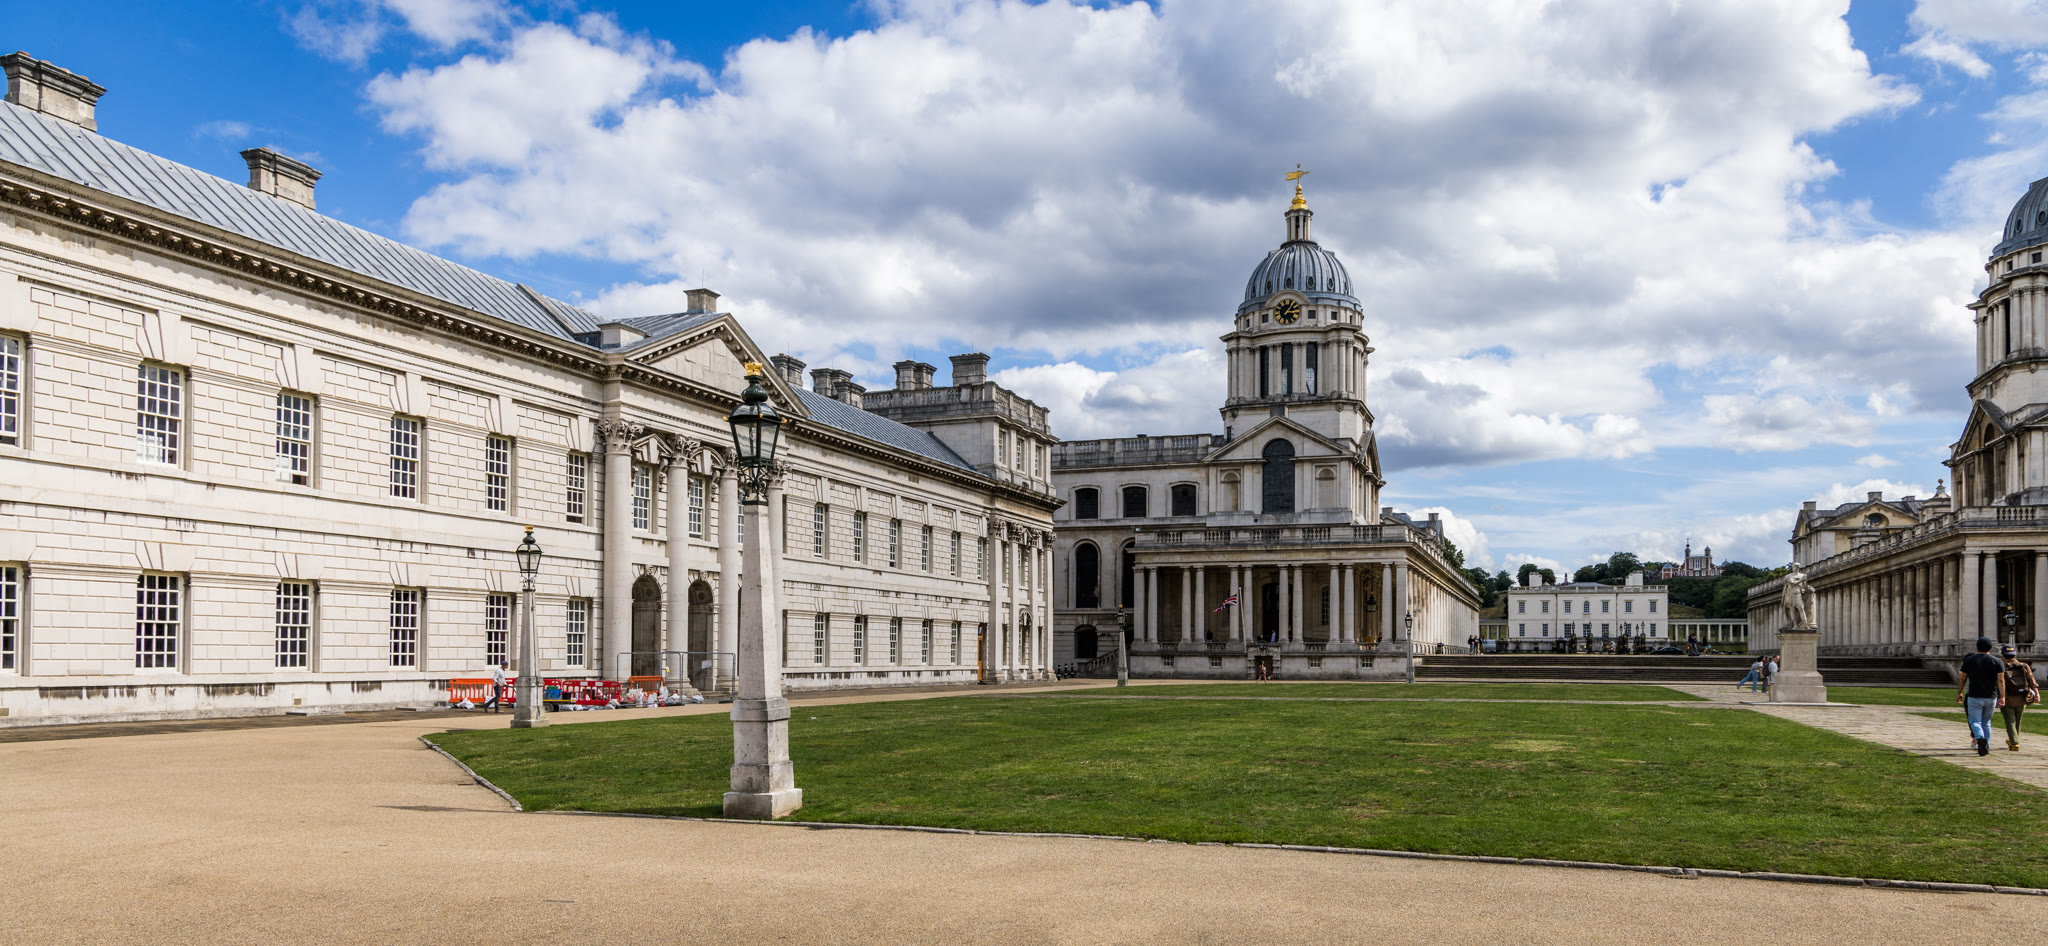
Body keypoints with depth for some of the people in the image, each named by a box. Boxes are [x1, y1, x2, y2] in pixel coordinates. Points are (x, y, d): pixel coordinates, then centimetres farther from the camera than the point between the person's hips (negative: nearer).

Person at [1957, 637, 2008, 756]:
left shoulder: (1969, 660, 0)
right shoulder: (1997, 662, 2)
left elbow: (1962, 679, 3)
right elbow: (2001, 680, -7)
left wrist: (1959, 693, 15)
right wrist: (2002, 697, -9)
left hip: (1974, 696, -2)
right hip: (1991, 697, 2)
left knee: (1975, 721, -3)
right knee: (1986, 722, 17)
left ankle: (1980, 738, -31)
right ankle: (1986, 746, 19)